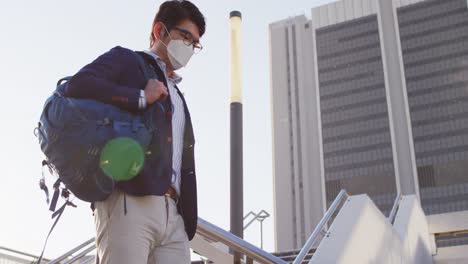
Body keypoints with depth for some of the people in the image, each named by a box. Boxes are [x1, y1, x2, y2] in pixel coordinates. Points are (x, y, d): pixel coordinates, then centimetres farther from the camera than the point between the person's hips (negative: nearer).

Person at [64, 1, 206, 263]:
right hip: (128, 202, -6)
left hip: (173, 213, 7)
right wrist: (141, 98, -6)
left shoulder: (177, 95, 31)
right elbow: (77, 86, -9)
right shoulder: (125, 60, 12)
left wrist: (189, 219, 14)